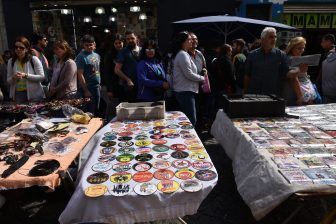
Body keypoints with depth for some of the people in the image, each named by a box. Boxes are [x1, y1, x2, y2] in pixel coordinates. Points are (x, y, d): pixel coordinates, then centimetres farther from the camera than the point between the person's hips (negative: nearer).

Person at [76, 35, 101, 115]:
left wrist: (99, 84, 14)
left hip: (97, 87, 7)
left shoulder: (97, 55, 10)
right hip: (88, 88, -7)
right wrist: (85, 90, -19)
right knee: (90, 112, -1)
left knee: (96, 110, 16)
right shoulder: (81, 57, -13)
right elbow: (80, 75, -17)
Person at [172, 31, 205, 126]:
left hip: (184, 91, 10)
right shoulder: (183, 55, -13)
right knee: (191, 120, -9)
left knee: (187, 119, 15)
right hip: (185, 91, -10)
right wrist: (202, 78, -4)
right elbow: (189, 74, -19)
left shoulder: (183, 54, 18)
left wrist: (200, 78, 10)